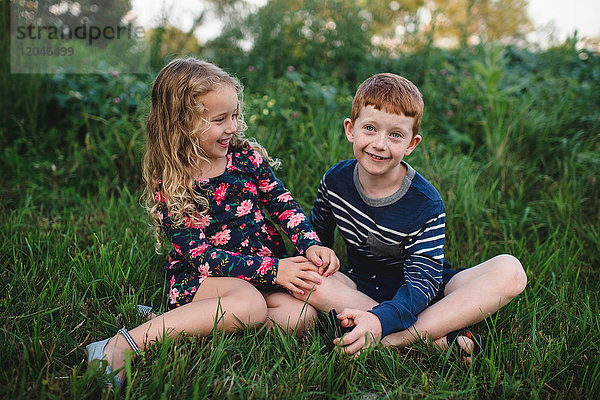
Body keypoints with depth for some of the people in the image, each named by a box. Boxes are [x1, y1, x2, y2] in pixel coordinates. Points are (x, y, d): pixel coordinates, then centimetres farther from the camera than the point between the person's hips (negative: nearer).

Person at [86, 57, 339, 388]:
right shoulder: (169, 187, -10)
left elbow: (284, 204, 4)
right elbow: (200, 254, -17)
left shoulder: (247, 156, 1)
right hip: (197, 277, -5)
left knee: (303, 314, -22)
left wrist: (310, 245, -16)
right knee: (250, 302, -35)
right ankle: (123, 345, -30)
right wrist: (272, 269, -25)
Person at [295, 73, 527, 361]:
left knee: (510, 271, -25)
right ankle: (440, 339, -29)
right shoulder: (335, 180, -10)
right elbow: (318, 233, 9)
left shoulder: (427, 204, -20)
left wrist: (381, 320, -40)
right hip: (362, 287, 3)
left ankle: (394, 340, -34)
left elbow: (422, 281, -24)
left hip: (419, 293, -2)